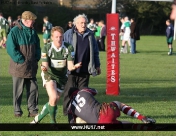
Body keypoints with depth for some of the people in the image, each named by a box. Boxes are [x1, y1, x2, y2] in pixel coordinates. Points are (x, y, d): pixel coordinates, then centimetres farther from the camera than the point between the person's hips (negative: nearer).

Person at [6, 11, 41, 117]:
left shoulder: (33, 32, 10)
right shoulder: (15, 32, -11)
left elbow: (37, 47, 19)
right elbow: (11, 49, -16)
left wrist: (37, 58, 4)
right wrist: (22, 60, -16)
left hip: (32, 68, 6)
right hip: (19, 67, -6)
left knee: (33, 89, 4)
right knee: (18, 91, 3)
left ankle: (33, 110, 11)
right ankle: (17, 111, 12)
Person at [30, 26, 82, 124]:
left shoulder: (69, 48, -13)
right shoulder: (47, 48, -15)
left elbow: (70, 66, -18)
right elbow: (45, 65, -18)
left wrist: (74, 67, -42)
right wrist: (44, 67, -43)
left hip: (62, 77, 3)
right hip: (49, 75, -3)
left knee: (54, 101, 5)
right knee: (53, 98, -25)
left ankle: (38, 118, 29)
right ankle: (53, 121, -3)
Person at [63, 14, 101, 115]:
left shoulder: (90, 35, 10)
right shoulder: (69, 34, 1)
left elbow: (95, 52, 17)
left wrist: (97, 65, 17)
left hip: (85, 70, 3)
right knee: (69, 92, 1)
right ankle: (67, 111, 8)